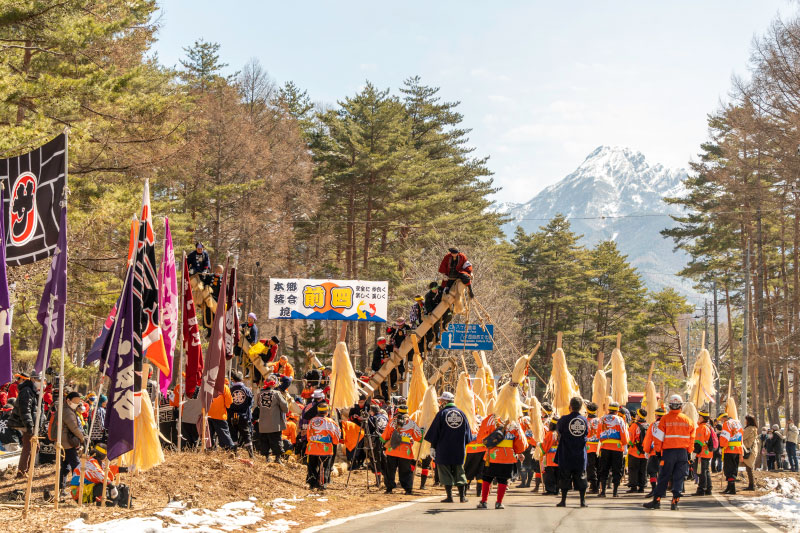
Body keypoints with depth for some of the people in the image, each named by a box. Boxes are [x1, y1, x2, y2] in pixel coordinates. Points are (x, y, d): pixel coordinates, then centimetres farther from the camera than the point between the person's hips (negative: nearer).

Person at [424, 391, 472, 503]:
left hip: (444, 449, -3)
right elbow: (468, 432, 10)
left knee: (446, 473, 3)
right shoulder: (461, 413, 4)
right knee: (459, 473, 12)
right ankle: (462, 496, 9)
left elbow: (434, 433, -5)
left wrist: (433, 447, 3)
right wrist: (463, 445, 19)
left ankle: (449, 497, 0)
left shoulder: (441, 414, -6)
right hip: (459, 450, 3)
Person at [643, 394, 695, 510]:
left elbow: (659, 437, -4)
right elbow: (692, 439, 8)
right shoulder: (688, 420, 5)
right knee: (679, 478, 5)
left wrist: (658, 449, 6)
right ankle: (675, 502, 1)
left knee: (663, 478, 4)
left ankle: (657, 500, 4)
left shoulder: (665, 418, -4)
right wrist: (689, 452, 16)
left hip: (668, 452, -2)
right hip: (683, 452, 2)